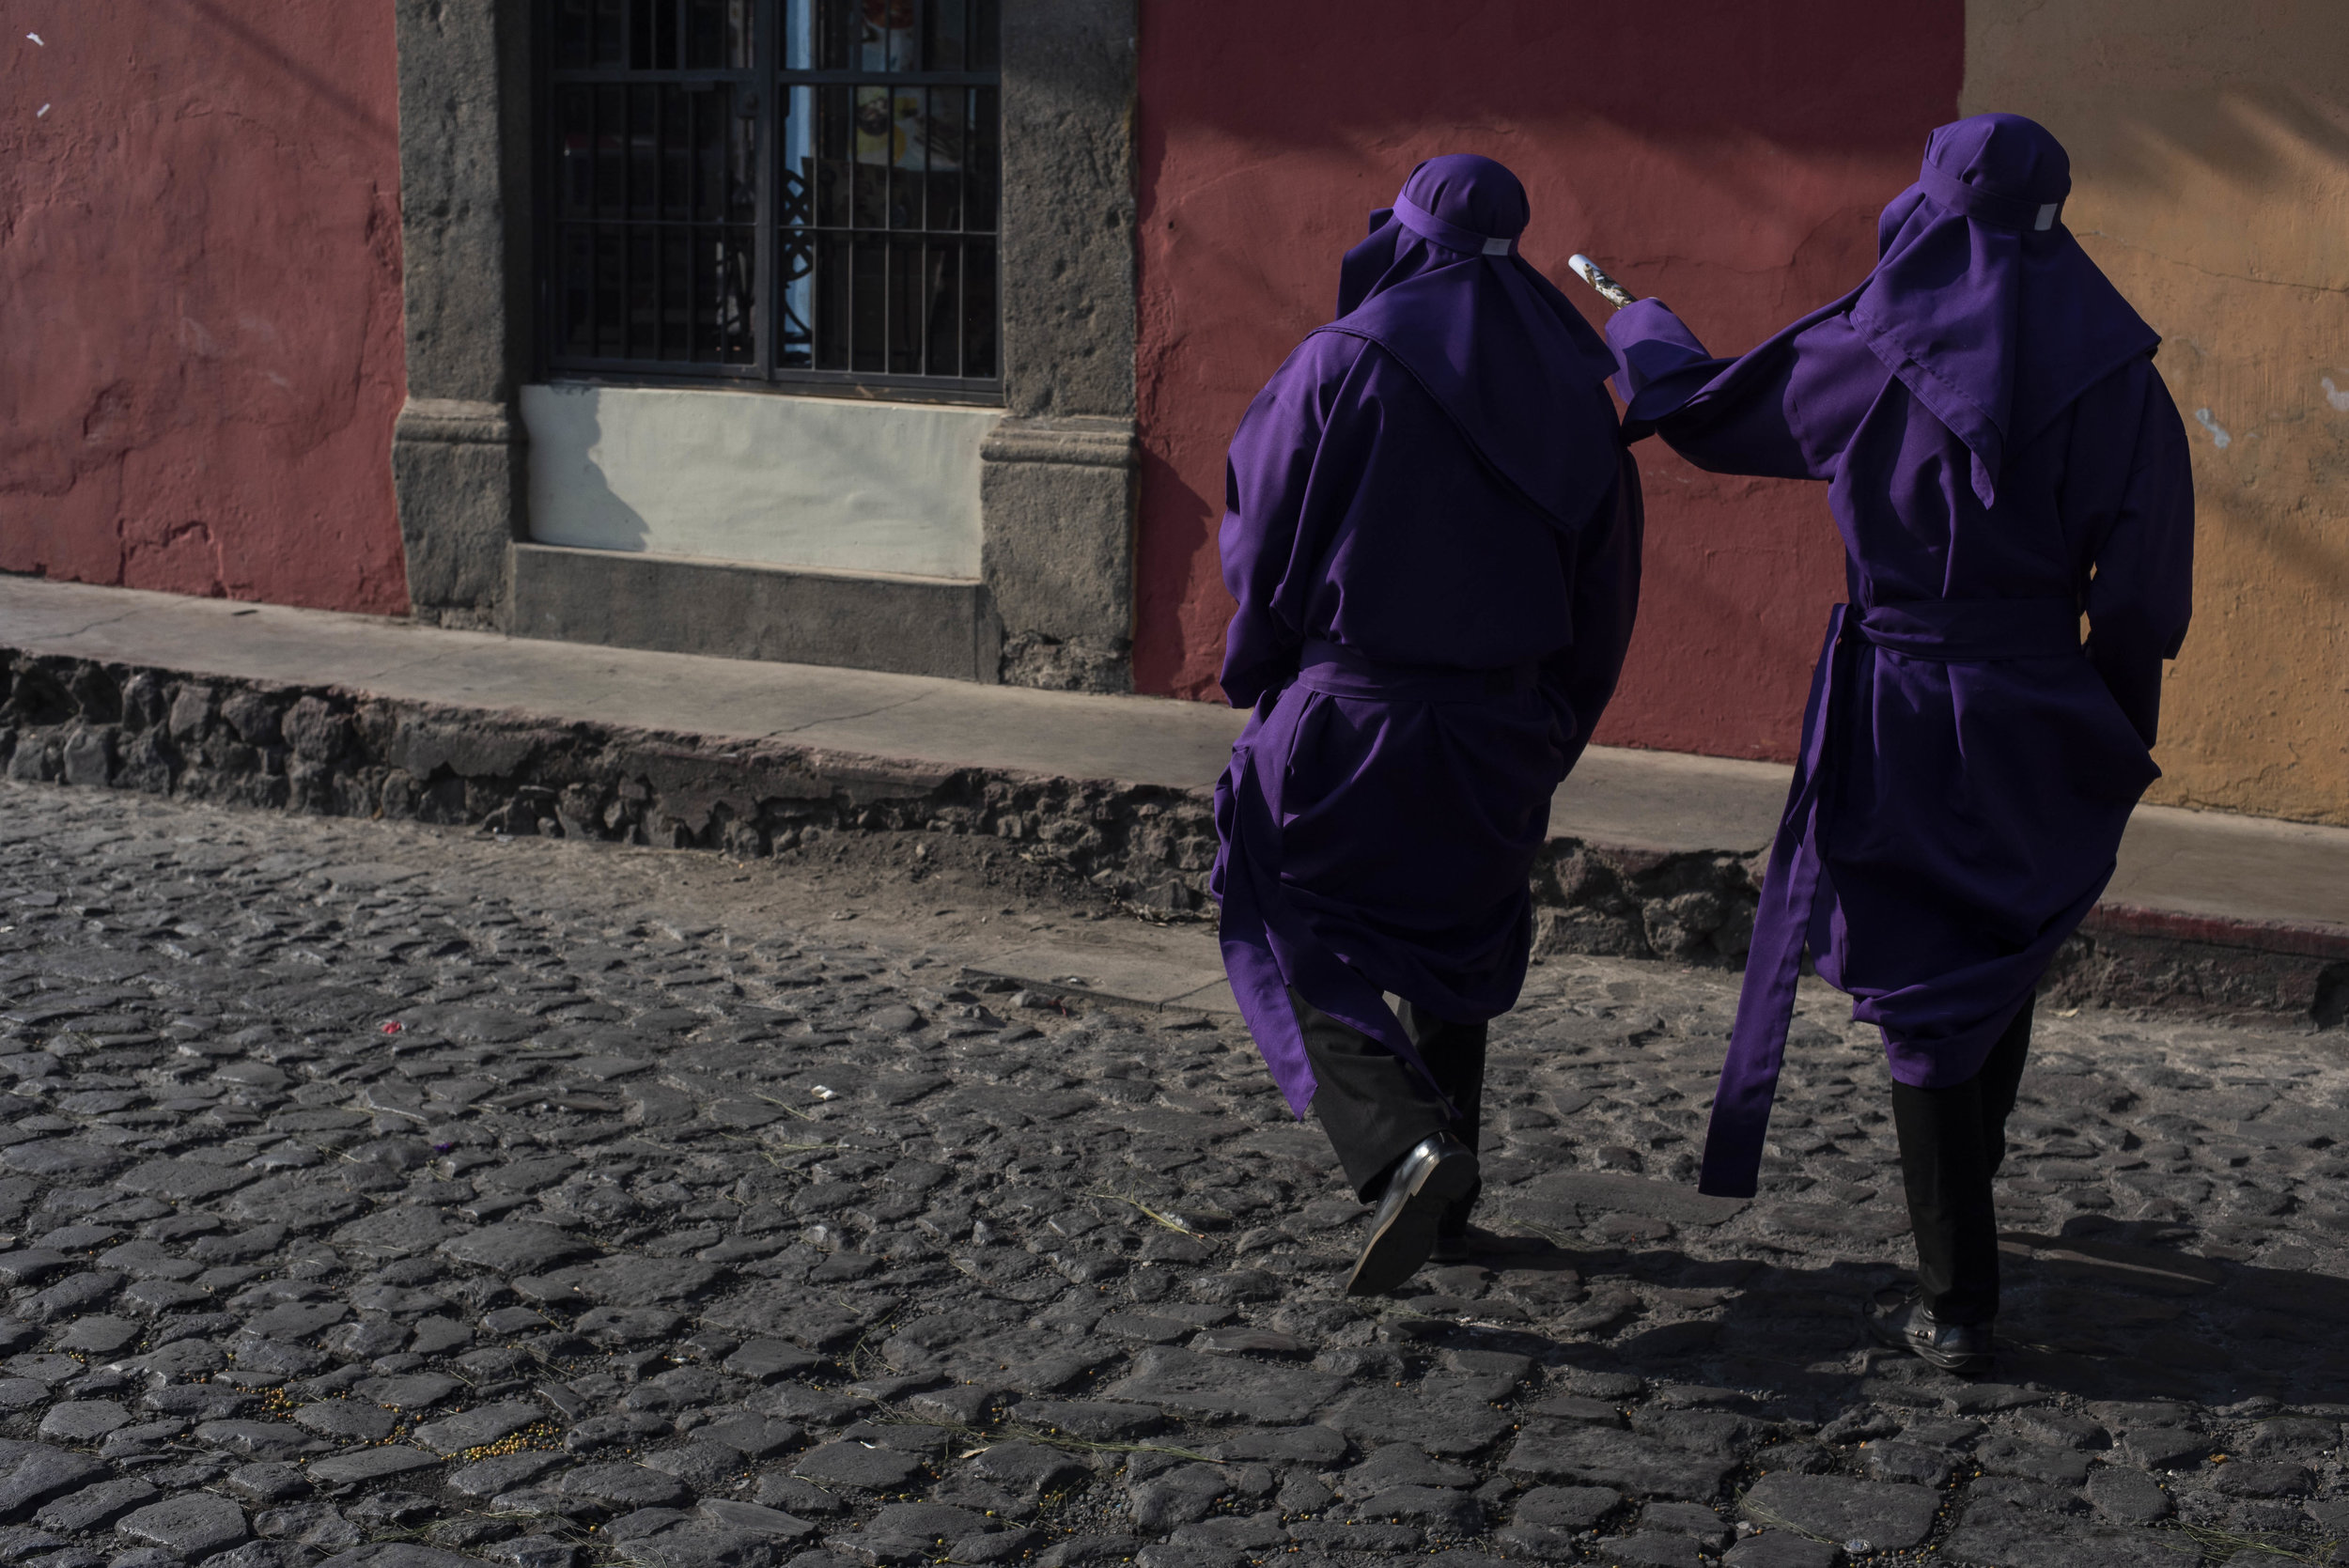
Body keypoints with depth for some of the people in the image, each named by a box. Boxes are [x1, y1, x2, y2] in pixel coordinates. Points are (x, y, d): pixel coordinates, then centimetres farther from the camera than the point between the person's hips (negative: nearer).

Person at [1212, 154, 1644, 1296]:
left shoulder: (1342, 362, -10)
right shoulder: (1568, 389, 4)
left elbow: (1264, 540, -6)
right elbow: (1604, 584, 9)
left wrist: (1253, 673, 10)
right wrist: (1552, 731, 18)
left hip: (1349, 711, -5)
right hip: (1497, 732, 5)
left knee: (1302, 954, 3)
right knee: (1449, 944, 22)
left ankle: (1404, 1147, -21)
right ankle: (1447, 1200, 26)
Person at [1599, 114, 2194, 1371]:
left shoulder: (1861, 358, -8)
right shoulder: (2114, 372, -5)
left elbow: (1696, 406, 8)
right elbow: (2148, 593, -5)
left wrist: (1641, 327, 30)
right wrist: (2119, 745, 8)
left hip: (1904, 718, -2)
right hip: (2044, 726, 3)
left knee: (1925, 995, 4)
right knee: (2006, 959, 22)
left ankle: (1956, 1300, 3)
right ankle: (1967, 1191, 44)